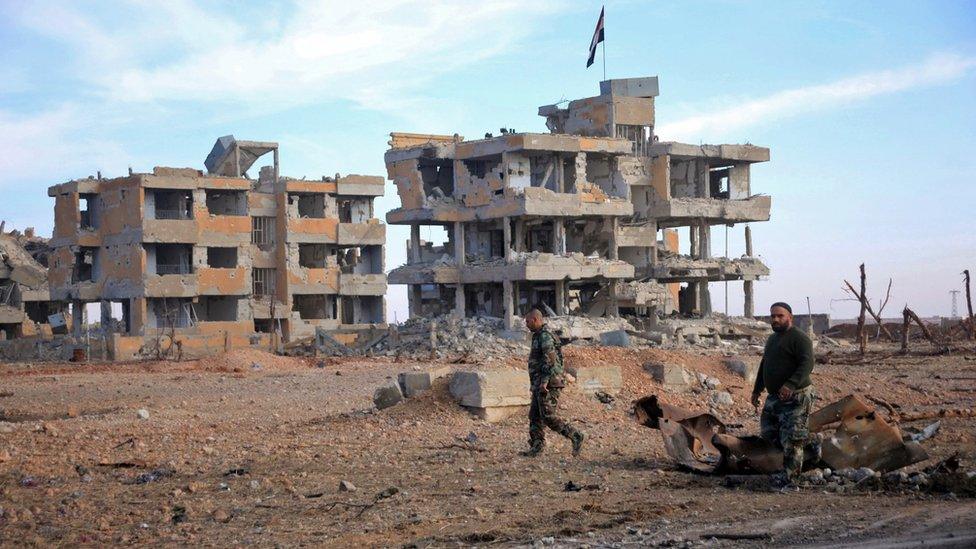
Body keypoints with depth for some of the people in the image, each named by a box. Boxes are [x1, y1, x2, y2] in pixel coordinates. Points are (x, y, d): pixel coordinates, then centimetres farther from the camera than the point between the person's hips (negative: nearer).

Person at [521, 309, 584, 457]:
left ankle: (575, 436, -7)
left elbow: (550, 360, -24)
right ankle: (536, 447, 7)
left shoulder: (545, 336, -14)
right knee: (535, 416, 7)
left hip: (548, 384, -10)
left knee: (548, 417, -12)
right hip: (540, 385, 10)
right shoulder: (539, 337, 19)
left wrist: (544, 381, -29)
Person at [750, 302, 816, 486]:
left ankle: (791, 482, -3)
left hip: (795, 398, -10)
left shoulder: (799, 338, -12)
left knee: (791, 442, -9)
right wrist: (757, 390, 26)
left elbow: (807, 364, -24)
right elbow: (764, 365, 28)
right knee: (767, 433, 12)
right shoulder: (772, 338, 18)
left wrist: (790, 385, -34)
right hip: (774, 397, 10)